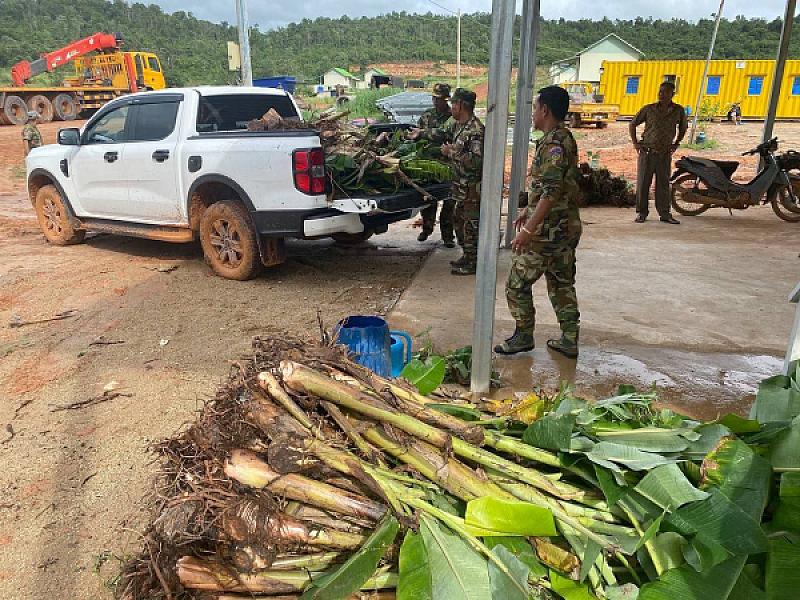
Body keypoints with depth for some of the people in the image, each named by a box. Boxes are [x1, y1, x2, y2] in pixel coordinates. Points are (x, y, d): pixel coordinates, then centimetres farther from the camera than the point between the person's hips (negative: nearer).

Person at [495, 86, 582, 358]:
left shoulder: (553, 144, -19)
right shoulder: (565, 139, 13)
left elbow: (551, 193, -26)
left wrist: (528, 229, -26)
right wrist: (528, 211, 26)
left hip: (548, 230, -10)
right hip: (567, 227, 10)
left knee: (517, 283, 2)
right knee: (562, 283, 15)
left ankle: (523, 336, 14)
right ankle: (569, 340, 21)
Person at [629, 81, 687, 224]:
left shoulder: (678, 110, 3)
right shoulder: (649, 109, -2)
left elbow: (682, 128, 20)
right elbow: (632, 124, 8)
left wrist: (676, 144, 11)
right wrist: (635, 143, 1)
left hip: (665, 153, 1)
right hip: (647, 152, -1)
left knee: (663, 184, 5)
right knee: (643, 183, 0)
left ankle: (665, 213, 10)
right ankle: (641, 213, 9)